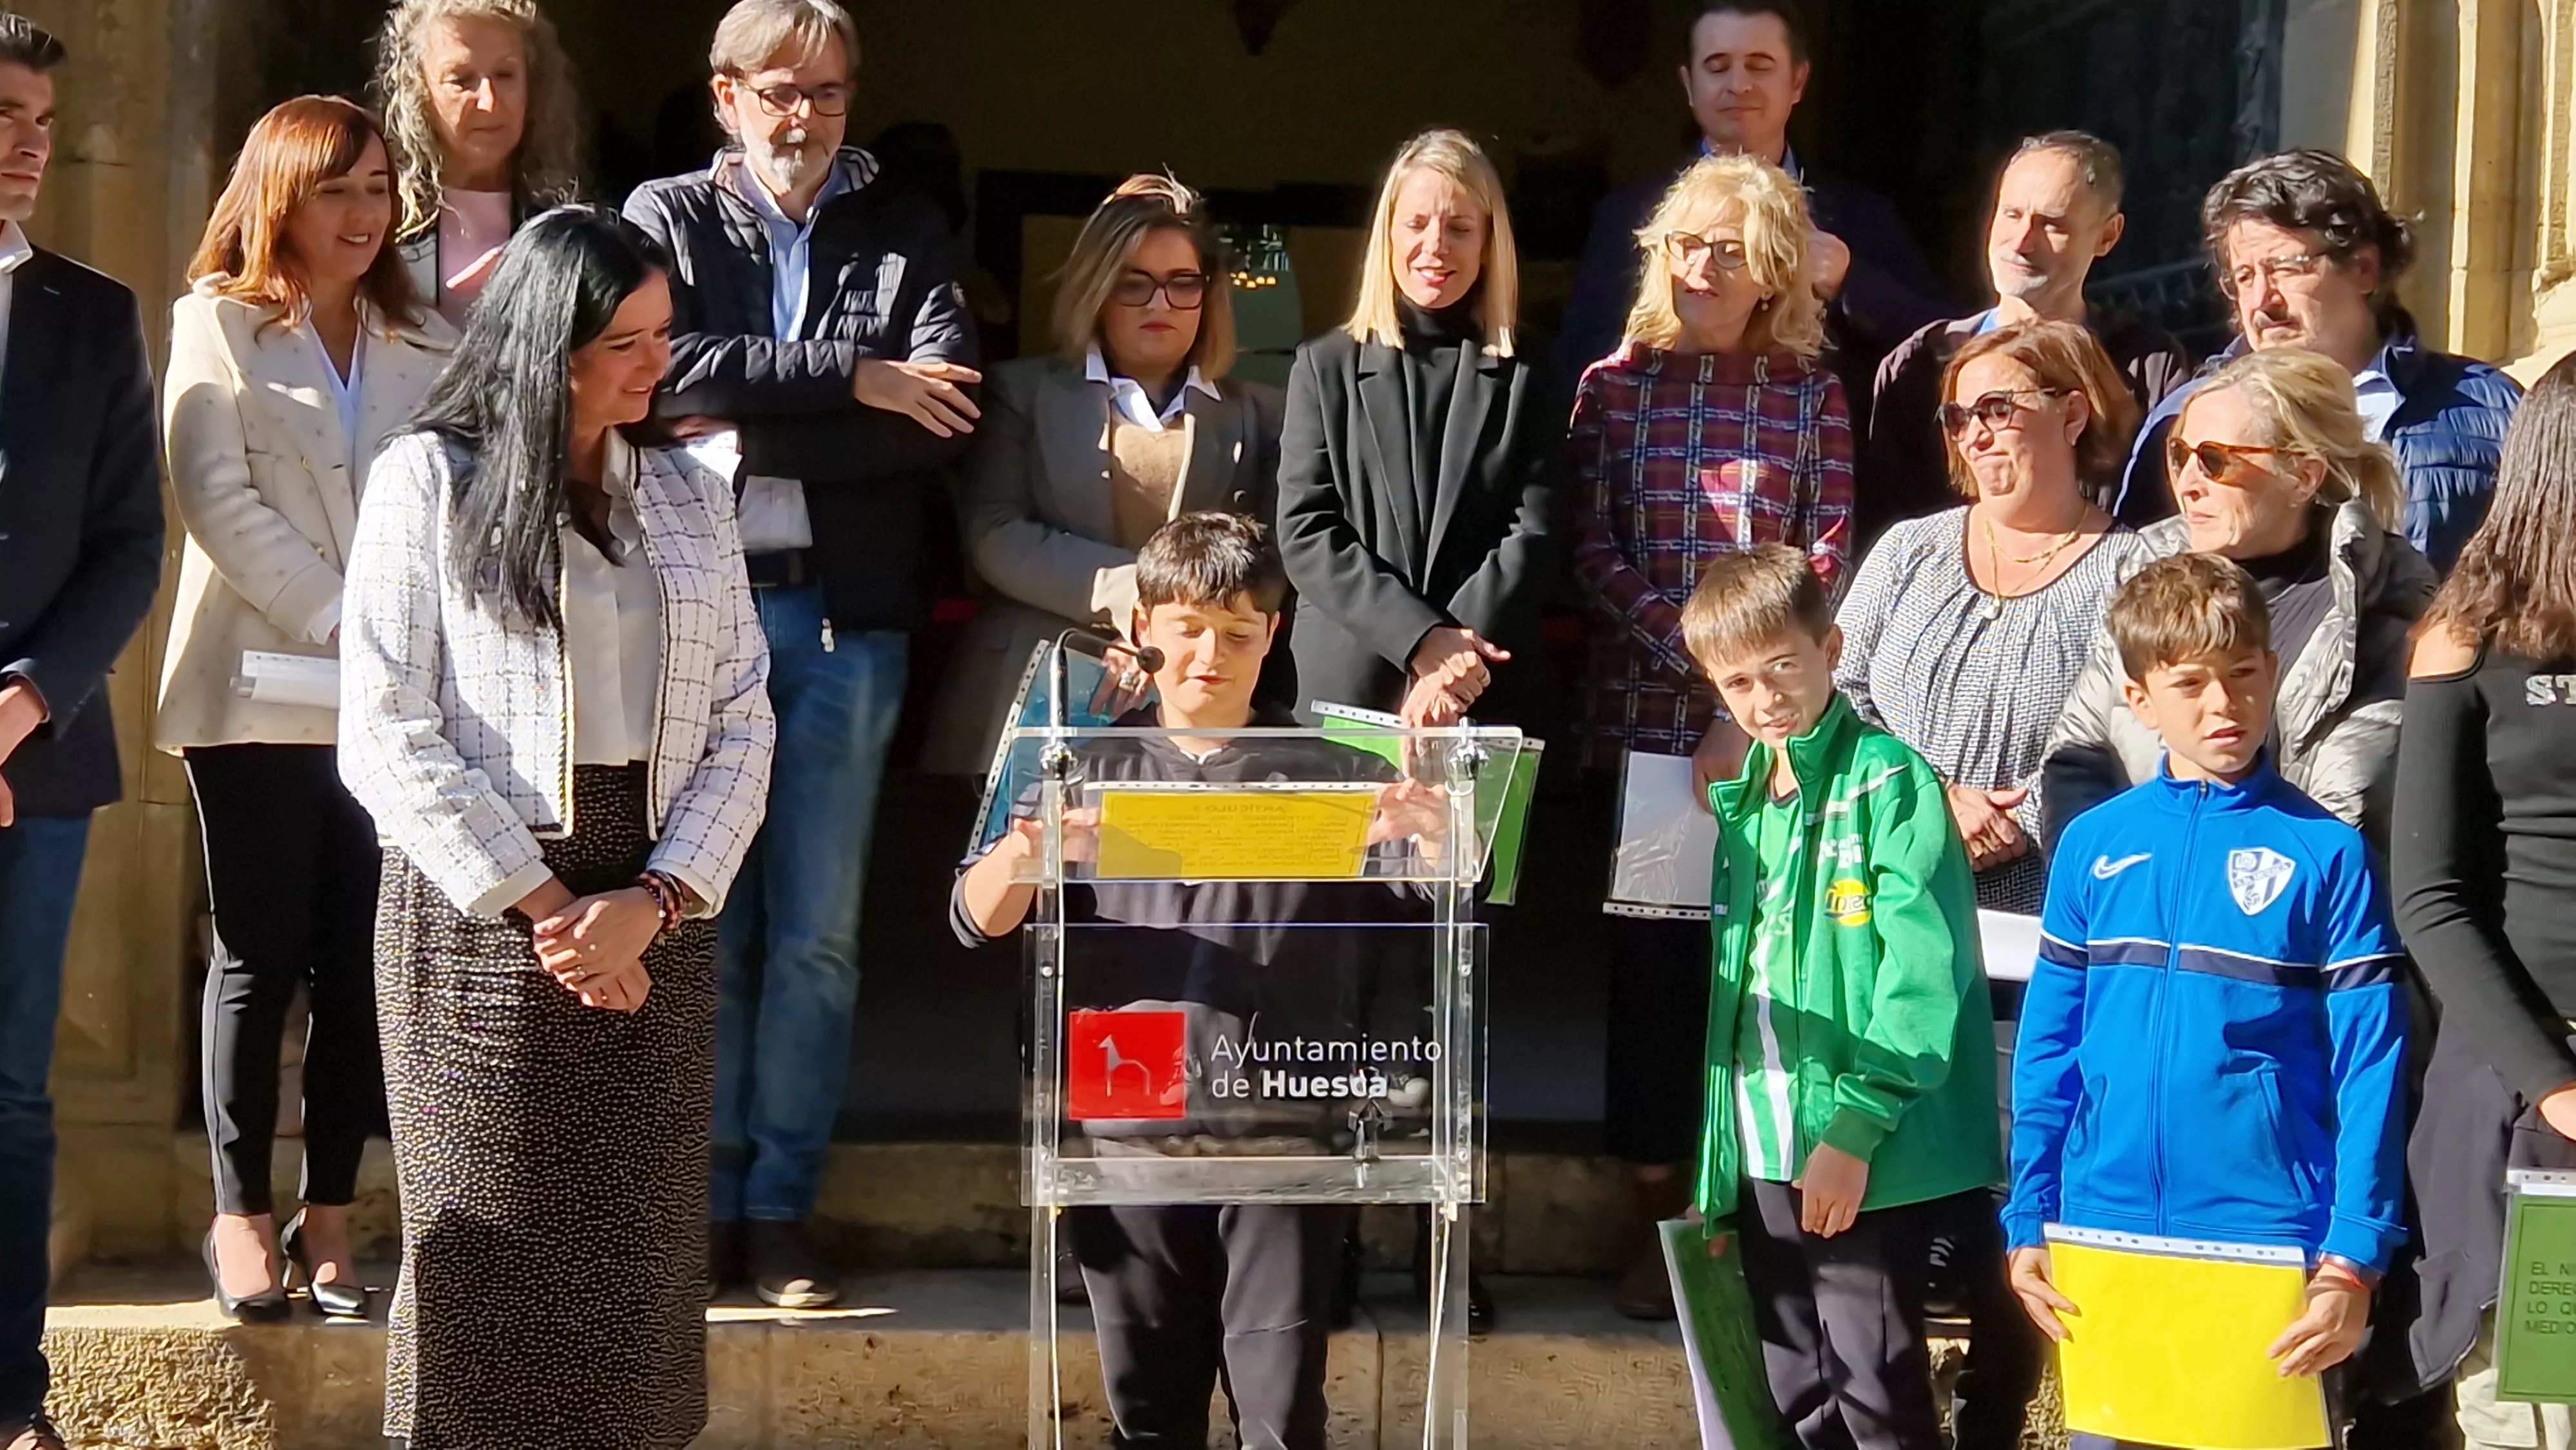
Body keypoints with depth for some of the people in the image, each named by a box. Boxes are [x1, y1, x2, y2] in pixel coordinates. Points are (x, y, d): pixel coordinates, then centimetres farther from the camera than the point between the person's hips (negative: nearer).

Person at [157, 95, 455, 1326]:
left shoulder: (427, 345, 14)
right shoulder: (219, 322, 4)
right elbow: (215, 496, -7)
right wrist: (342, 620, -14)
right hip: (260, 688, -3)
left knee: (361, 961, 1)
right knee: (260, 956, 0)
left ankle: (330, 1213, 9)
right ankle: (240, 1214, 8)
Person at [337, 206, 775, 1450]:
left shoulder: (690, 497, 13)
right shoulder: (429, 478, 1)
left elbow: (741, 724, 8)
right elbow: (388, 736, -6)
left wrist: (652, 902, -8)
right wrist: (544, 906, -11)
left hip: (657, 917, 4)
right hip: (479, 914, -4)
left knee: (638, 1265, 2)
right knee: (494, 1263, -1)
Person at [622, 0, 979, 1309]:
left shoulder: (903, 234, 12)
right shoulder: (668, 216, 9)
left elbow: (943, 411, -4)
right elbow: (675, 370, -10)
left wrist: (752, 437, -9)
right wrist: (850, 380, -11)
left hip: (844, 616, 1)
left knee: (818, 930, 1)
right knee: (704, 919, 1)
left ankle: (781, 1208, 7)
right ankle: (704, 1202, 9)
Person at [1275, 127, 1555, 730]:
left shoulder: (1522, 383, 10)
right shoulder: (1326, 368, 9)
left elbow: (1533, 538, 0)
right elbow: (1305, 532, 0)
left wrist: (1457, 655, -14)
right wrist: (1423, 639, -11)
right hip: (1343, 692, 0)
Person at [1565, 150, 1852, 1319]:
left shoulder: (1811, 394, 6)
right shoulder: (1616, 386, 6)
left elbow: (1831, 554, 1)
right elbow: (1593, 551, 0)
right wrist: (1695, 649, -12)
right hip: (1647, 713, 0)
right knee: (1652, 952, 3)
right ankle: (1656, 1214, 11)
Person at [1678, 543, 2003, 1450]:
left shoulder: (1887, 780, -8)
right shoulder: (1742, 804, 13)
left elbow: (1924, 968, -16)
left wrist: (1854, 1124, -20)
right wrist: (1719, 1164, 14)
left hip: (1868, 1154, -7)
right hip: (1763, 1159, 7)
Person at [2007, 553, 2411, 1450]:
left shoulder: (2326, 853, -4)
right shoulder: (2093, 846, 3)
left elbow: (2368, 1071, -5)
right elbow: (2047, 1047, 8)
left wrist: (2354, 1262, -9)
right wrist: (2028, 1224, 5)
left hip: (2270, 1242, -3)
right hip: (2103, 1239, 3)